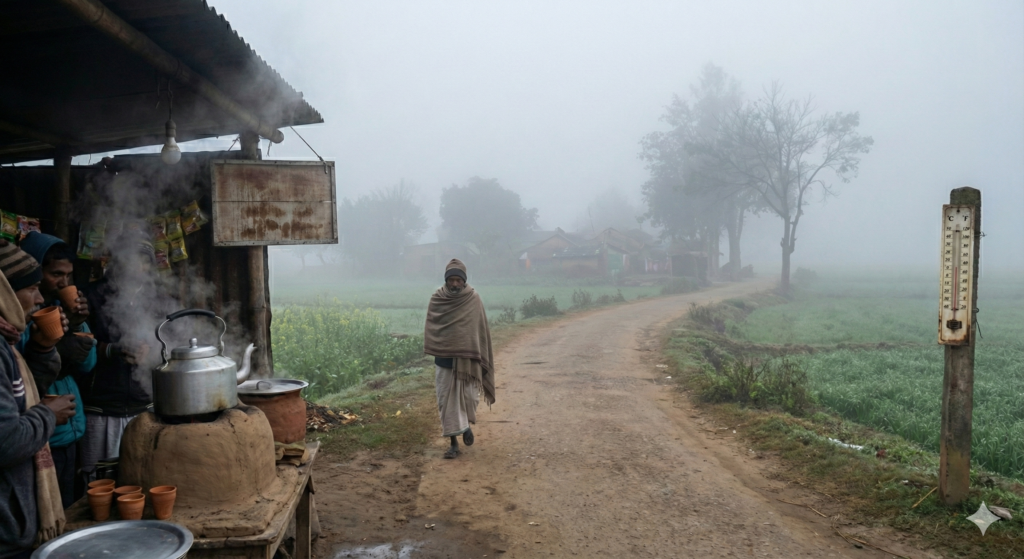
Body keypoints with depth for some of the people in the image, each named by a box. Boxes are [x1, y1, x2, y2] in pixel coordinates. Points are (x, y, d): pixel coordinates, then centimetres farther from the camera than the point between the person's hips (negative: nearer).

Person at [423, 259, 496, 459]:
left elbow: (480, 328, -1)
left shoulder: (474, 299, -4)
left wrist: (479, 357, -3)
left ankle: (466, 424, 31)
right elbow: (431, 327, 6)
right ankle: (453, 442, 12)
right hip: (444, 359, 1)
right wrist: (432, 347, -6)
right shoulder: (436, 299, -2)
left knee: (468, 397, -1)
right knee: (446, 401, 2)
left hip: (467, 359, -1)